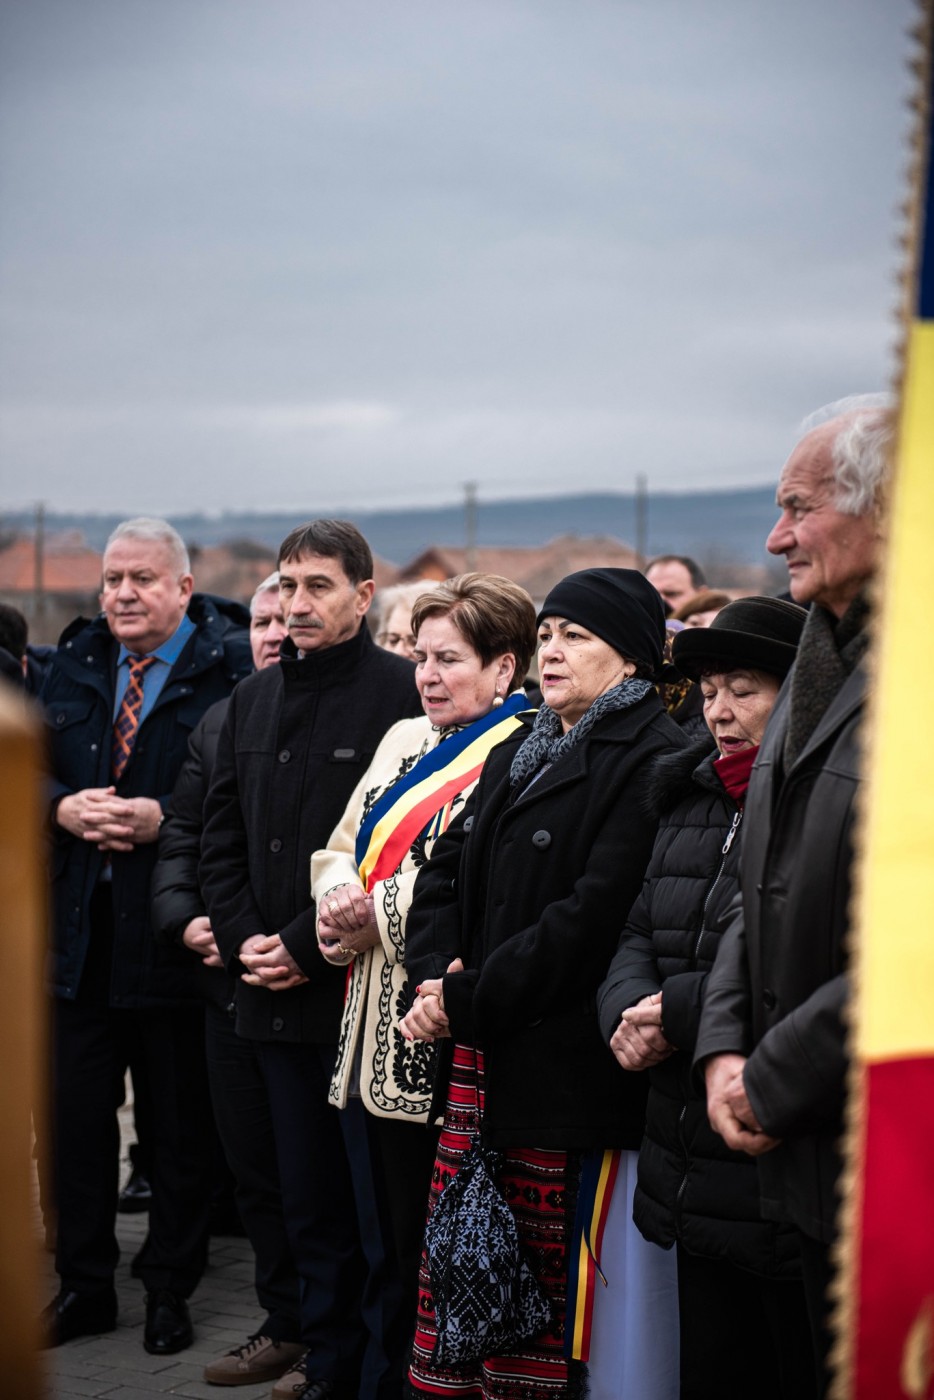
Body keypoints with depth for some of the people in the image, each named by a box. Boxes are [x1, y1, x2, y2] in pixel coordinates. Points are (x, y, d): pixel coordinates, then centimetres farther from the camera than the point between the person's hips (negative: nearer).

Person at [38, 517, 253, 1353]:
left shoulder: (230, 666, -8)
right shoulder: (73, 667, 10)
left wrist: (164, 817, -22)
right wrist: (63, 809, -7)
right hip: (79, 930, 5)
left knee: (183, 1121, 8)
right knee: (75, 1112, 10)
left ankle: (170, 1290, 22)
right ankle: (84, 1284, 24)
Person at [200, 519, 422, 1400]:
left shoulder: (402, 693, -8)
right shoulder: (253, 700, 14)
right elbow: (221, 834, 16)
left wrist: (310, 946, -14)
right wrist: (242, 940, 1)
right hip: (275, 997, 7)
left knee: (380, 1211, 0)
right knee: (309, 1205, 14)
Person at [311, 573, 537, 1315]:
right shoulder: (407, 740, 18)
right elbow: (340, 850, 18)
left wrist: (378, 915, -15)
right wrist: (342, 897, -4)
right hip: (385, 1022, 8)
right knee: (405, 1223, 14)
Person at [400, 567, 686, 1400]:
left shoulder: (653, 762, -9)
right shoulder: (518, 755, 19)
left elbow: (592, 916, -17)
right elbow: (447, 871, 17)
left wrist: (468, 1001, -14)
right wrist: (437, 973, -3)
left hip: (569, 1068, -7)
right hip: (482, 1055, 8)